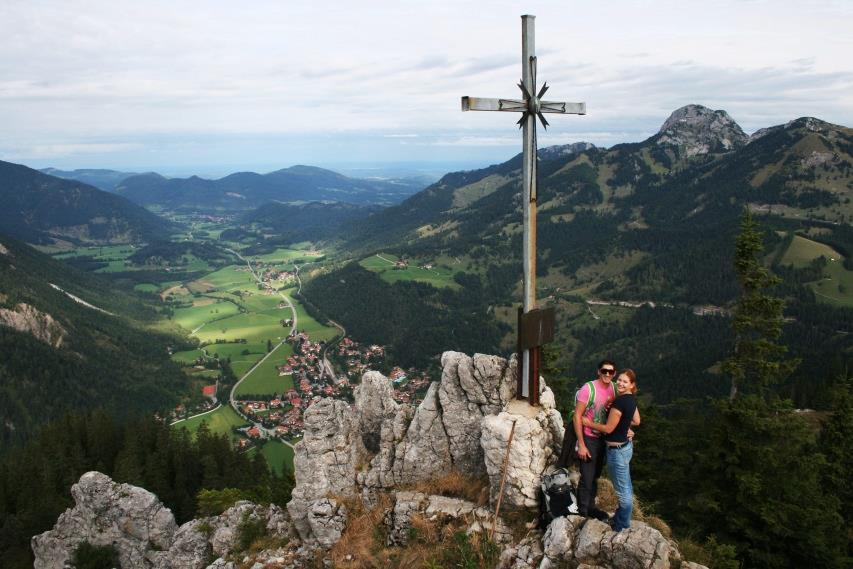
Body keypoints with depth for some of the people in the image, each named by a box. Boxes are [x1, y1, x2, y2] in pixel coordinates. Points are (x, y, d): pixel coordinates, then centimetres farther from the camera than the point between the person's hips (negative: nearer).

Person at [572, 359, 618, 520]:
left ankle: (590, 507, 37)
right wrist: (581, 444, -19)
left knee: (595, 476, 20)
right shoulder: (588, 389, -22)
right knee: (587, 478, 0)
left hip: (604, 438, 6)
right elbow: (577, 416, -19)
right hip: (589, 439, -6)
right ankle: (582, 512, 16)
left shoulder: (613, 388, -2)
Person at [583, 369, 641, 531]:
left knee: (623, 491, 4)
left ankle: (623, 528, 17)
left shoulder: (619, 401, -26)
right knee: (626, 487, 22)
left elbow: (608, 428, -21)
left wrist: (589, 423, -9)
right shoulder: (631, 398, 3)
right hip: (626, 446, 10)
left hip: (617, 450, -10)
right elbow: (636, 421, 15)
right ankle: (622, 519, 38)